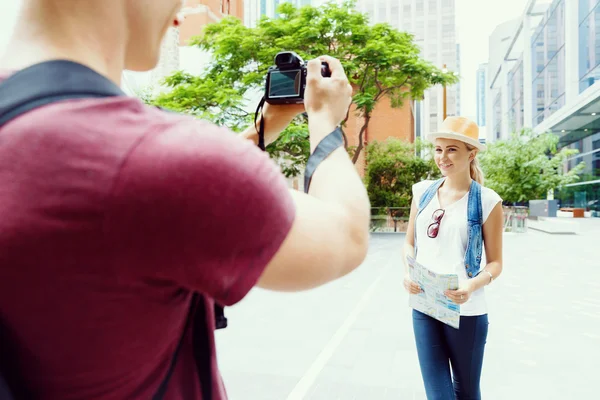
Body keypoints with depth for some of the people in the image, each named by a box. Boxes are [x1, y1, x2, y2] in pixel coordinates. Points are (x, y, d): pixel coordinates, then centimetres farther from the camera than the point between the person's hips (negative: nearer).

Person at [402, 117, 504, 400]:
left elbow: (495, 262, -3)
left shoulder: (487, 201, -7)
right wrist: (409, 272, -9)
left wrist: (474, 284, -22)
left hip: (466, 310, -2)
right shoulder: (423, 191, 3)